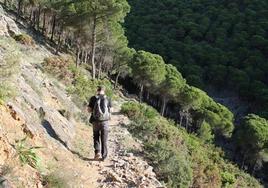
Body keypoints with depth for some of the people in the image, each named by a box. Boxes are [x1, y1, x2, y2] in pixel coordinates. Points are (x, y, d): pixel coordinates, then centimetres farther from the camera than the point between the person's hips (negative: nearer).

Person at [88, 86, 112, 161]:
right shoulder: (107, 99, 0)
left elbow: (89, 110, -2)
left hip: (96, 121, 0)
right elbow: (110, 110, 2)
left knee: (96, 138, 16)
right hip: (105, 121, 0)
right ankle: (104, 156, 7)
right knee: (104, 140, 8)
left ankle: (97, 152, 1)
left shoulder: (93, 98, -2)